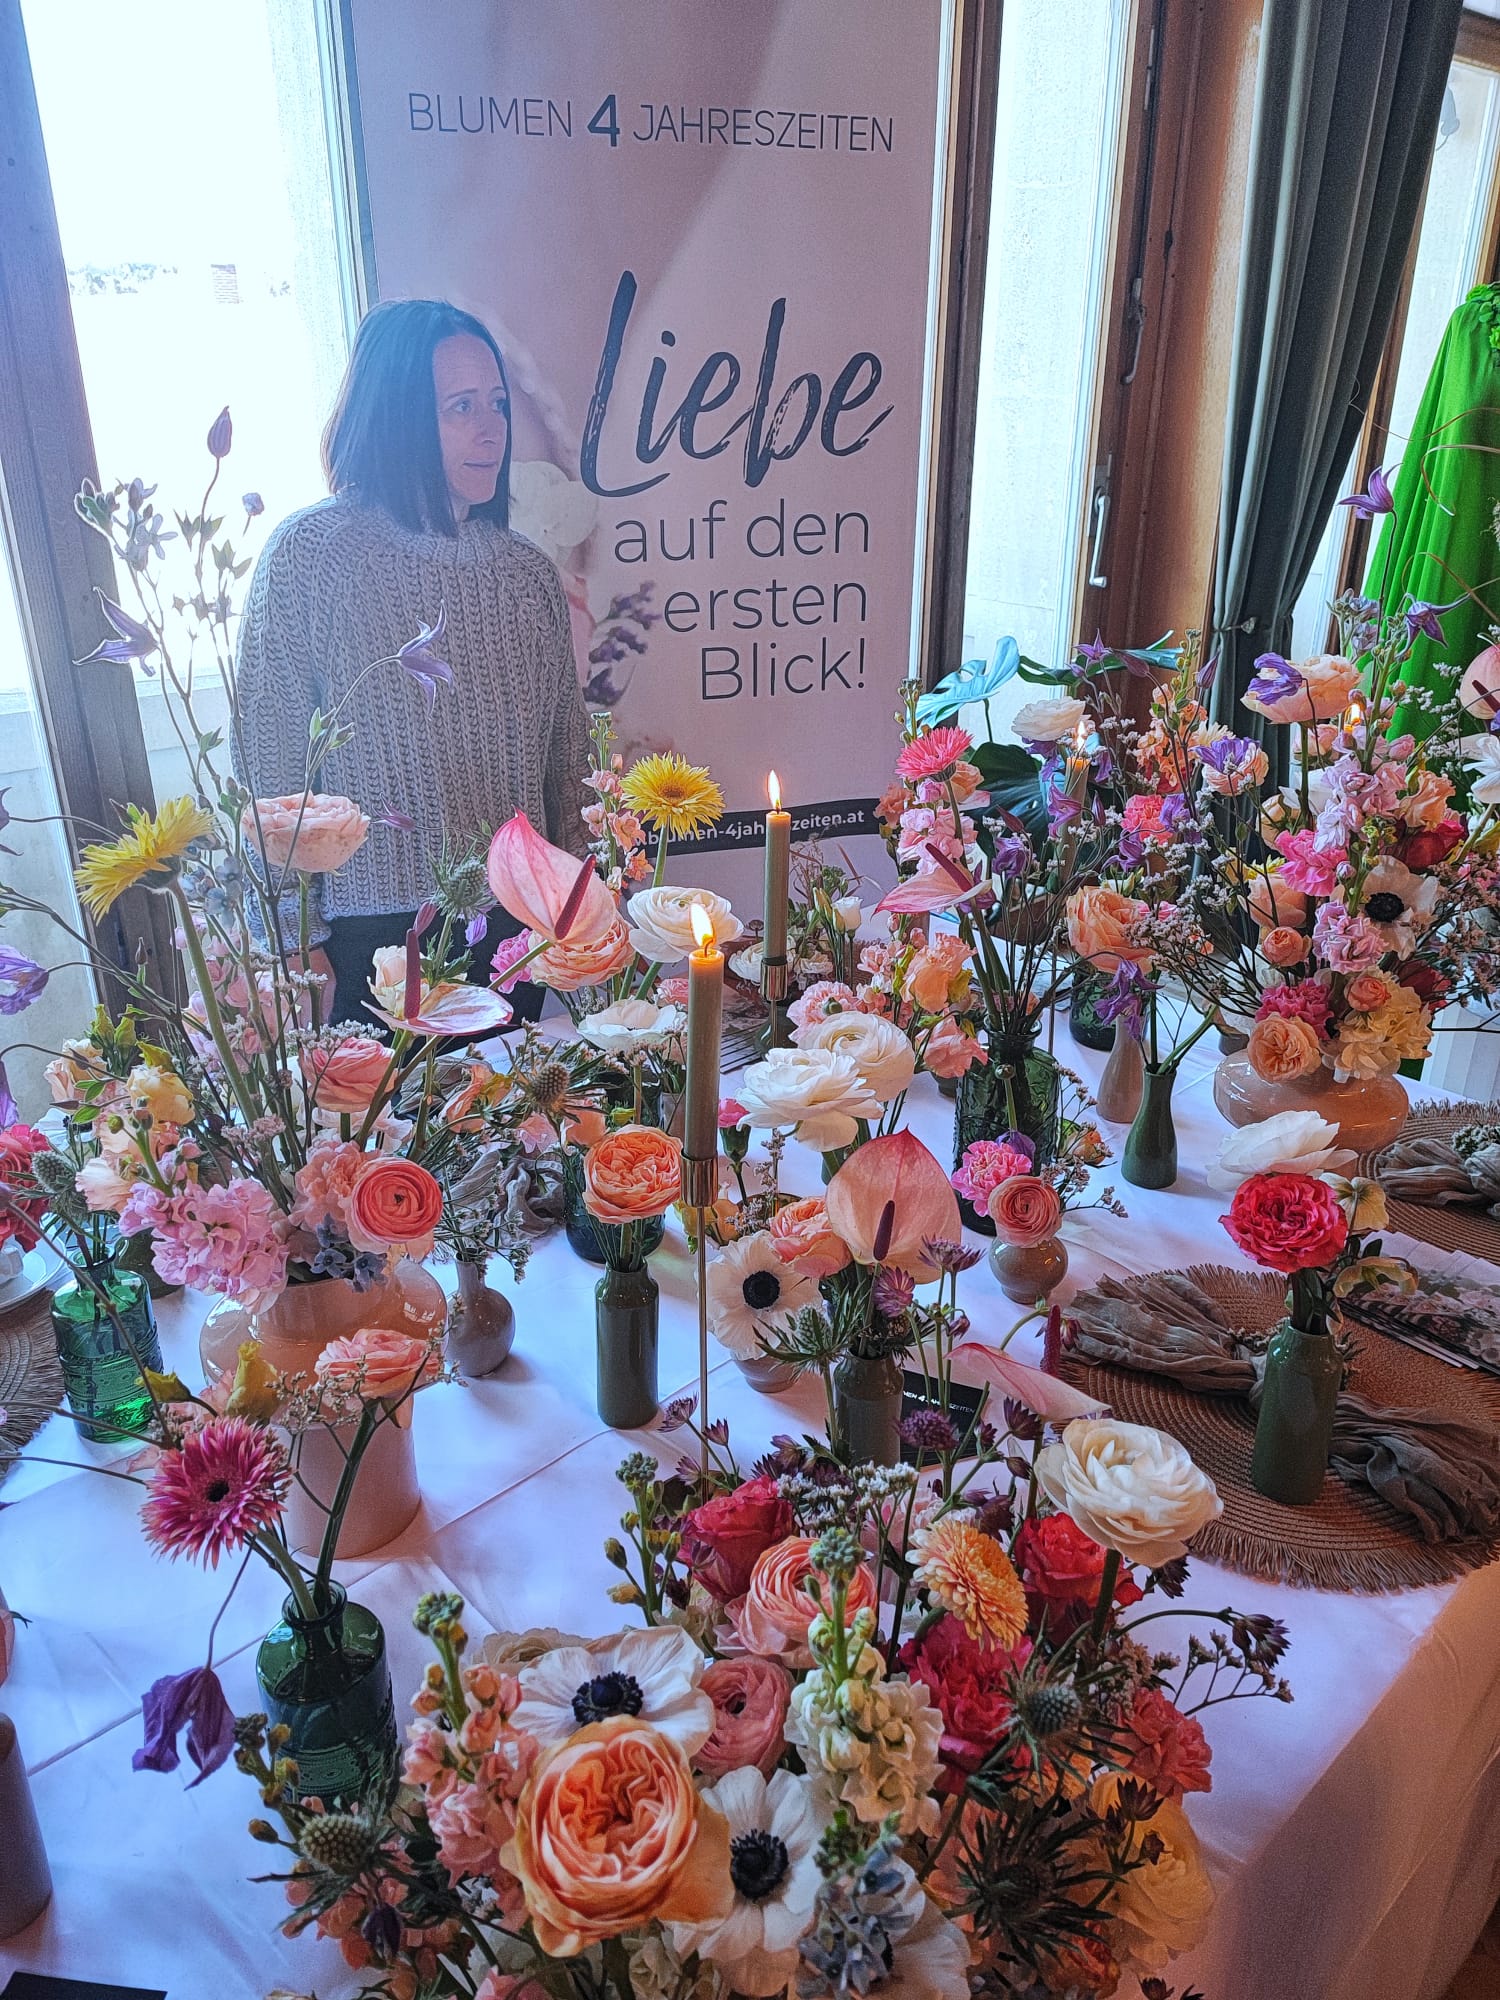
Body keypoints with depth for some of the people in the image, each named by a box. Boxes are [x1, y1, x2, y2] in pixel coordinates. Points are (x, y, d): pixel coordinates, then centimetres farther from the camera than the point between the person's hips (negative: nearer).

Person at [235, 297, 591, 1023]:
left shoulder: (528, 572, 4)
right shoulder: (310, 554, -9)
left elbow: (565, 765, 10)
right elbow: (268, 763, -8)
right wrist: (298, 942, -10)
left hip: (514, 928, 4)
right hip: (369, 941, -4)